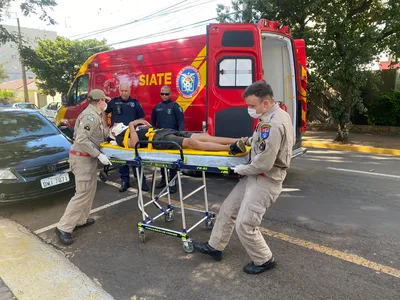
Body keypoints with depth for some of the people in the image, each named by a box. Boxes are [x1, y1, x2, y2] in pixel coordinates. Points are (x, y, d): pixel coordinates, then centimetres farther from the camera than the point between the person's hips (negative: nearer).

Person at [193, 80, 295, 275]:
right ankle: (214, 246, 32)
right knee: (228, 208, 16)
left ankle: (264, 260, 22)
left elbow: (263, 164, -28)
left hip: (265, 180, -10)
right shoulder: (279, 114, 6)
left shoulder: (273, 125, -27)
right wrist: (251, 140, 13)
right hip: (255, 176, 10)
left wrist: (242, 169, -9)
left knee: (245, 225, -3)